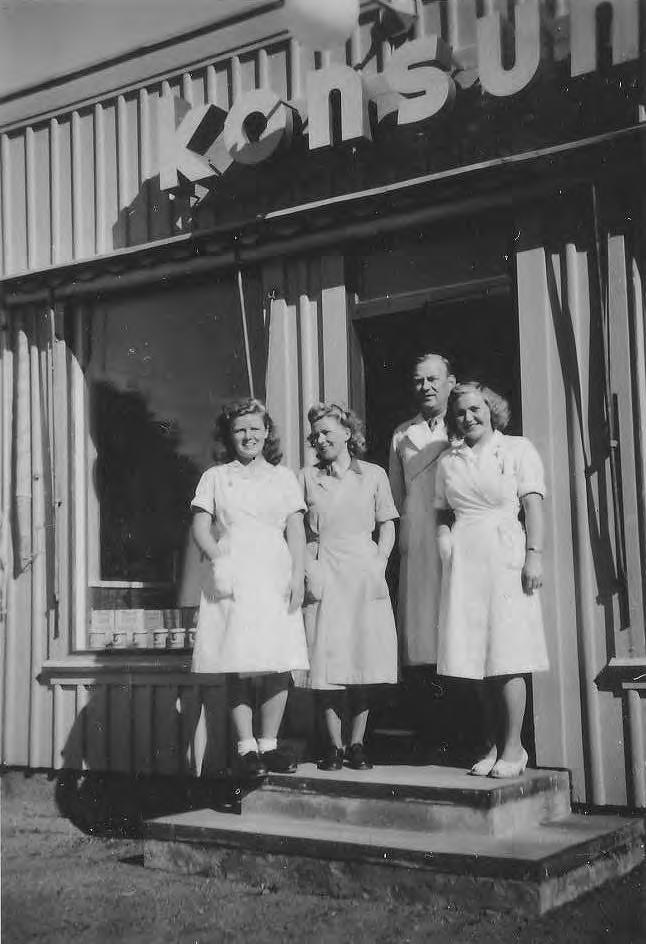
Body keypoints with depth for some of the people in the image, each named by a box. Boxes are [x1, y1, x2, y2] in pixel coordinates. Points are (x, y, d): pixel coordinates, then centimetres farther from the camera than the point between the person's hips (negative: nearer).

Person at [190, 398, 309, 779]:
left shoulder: (284, 477, 15)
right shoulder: (215, 477, 13)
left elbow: (296, 531, 8)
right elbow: (200, 527, 5)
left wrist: (297, 576, -4)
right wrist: (219, 559, -12)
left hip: (275, 576, 1)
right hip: (233, 577, -1)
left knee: (278, 665, -3)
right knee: (240, 666, -5)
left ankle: (269, 743, 7)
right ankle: (246, 747, 1)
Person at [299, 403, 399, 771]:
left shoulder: (374, 475, 8)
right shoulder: (307, 478, 10)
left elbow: (387, 527, 9)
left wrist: (379, 564, -5)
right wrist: (308, 568, -4)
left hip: (363, 572, 0)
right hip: (322, 575, 0)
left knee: (364, 658, -2)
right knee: (327, 660, -3)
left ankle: (357, 744, 8)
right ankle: (334, 746, 6)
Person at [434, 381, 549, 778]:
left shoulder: (518, 449, 5)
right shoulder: (449, 461, 16)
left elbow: (533, 505, -2)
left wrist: (534, 555, -11)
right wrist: (445, 540, 1)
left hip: (505, 555, -4)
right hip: (464, 560, 4)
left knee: (507, 654, -6)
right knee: (477, 655, 4)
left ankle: (513, 746, 2)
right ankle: (493, 746, 12)